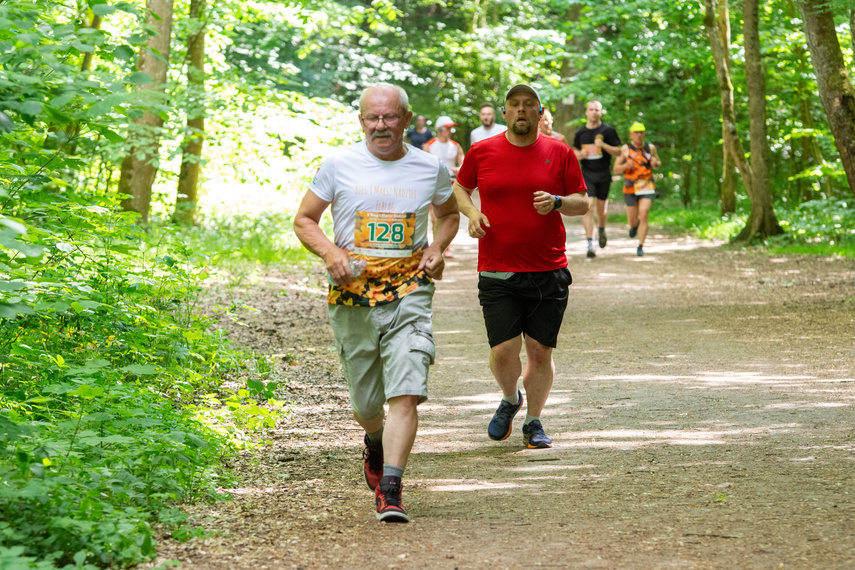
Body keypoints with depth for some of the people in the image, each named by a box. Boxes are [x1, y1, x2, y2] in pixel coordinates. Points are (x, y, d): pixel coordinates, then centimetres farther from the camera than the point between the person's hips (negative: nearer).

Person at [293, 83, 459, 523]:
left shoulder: (430, 169, 5)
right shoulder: (338, 165, 2)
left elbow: (449, 214, 23)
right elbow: (304, 220, 8)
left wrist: (437, 247, 3)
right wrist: (329, 252, -11)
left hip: (409, 292, 0)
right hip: (353, 294, 1)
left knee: (405, 394, -16)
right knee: (366, 404, 10)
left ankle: (390, 490, -14)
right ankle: (375, 442, 45)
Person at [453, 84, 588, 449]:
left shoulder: (559, 153, 5)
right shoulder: (482, 152, 5)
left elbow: (583, 204, 8)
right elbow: (459, 188, 20)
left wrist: (556, 202, -12)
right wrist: (471, 211, 0)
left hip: (549, 272, 1)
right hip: (497, 272, -1)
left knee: (540, 351, 3)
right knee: (503, 350, -8)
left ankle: (534, 423, 21)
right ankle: (510, 400, 24)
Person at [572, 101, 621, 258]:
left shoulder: (608, 131, 0)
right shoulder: (580, 133, 6)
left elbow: (618, 152, -1)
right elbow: (575, 149, 20)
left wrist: (603, 145, -17)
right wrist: (580, 155, -3)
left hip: (603, 174, 0)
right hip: (587, 174, 0)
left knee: (601, 209, 10)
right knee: (588, 208, -13)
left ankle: (602, 230, 44)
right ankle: (590, 244, -13)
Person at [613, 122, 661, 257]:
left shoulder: (650, 148, 5)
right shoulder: (625, 149, -3)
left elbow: (658, 163, 20)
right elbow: (616, 169, -2)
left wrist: (655, 163, -5)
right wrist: (626, 165, -23)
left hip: (647, 187, 0)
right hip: (631, 189, 0)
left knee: (643, 215, -16)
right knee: (632, 220, 8)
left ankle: (640, 246, -8)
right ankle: (634, 225, 48)